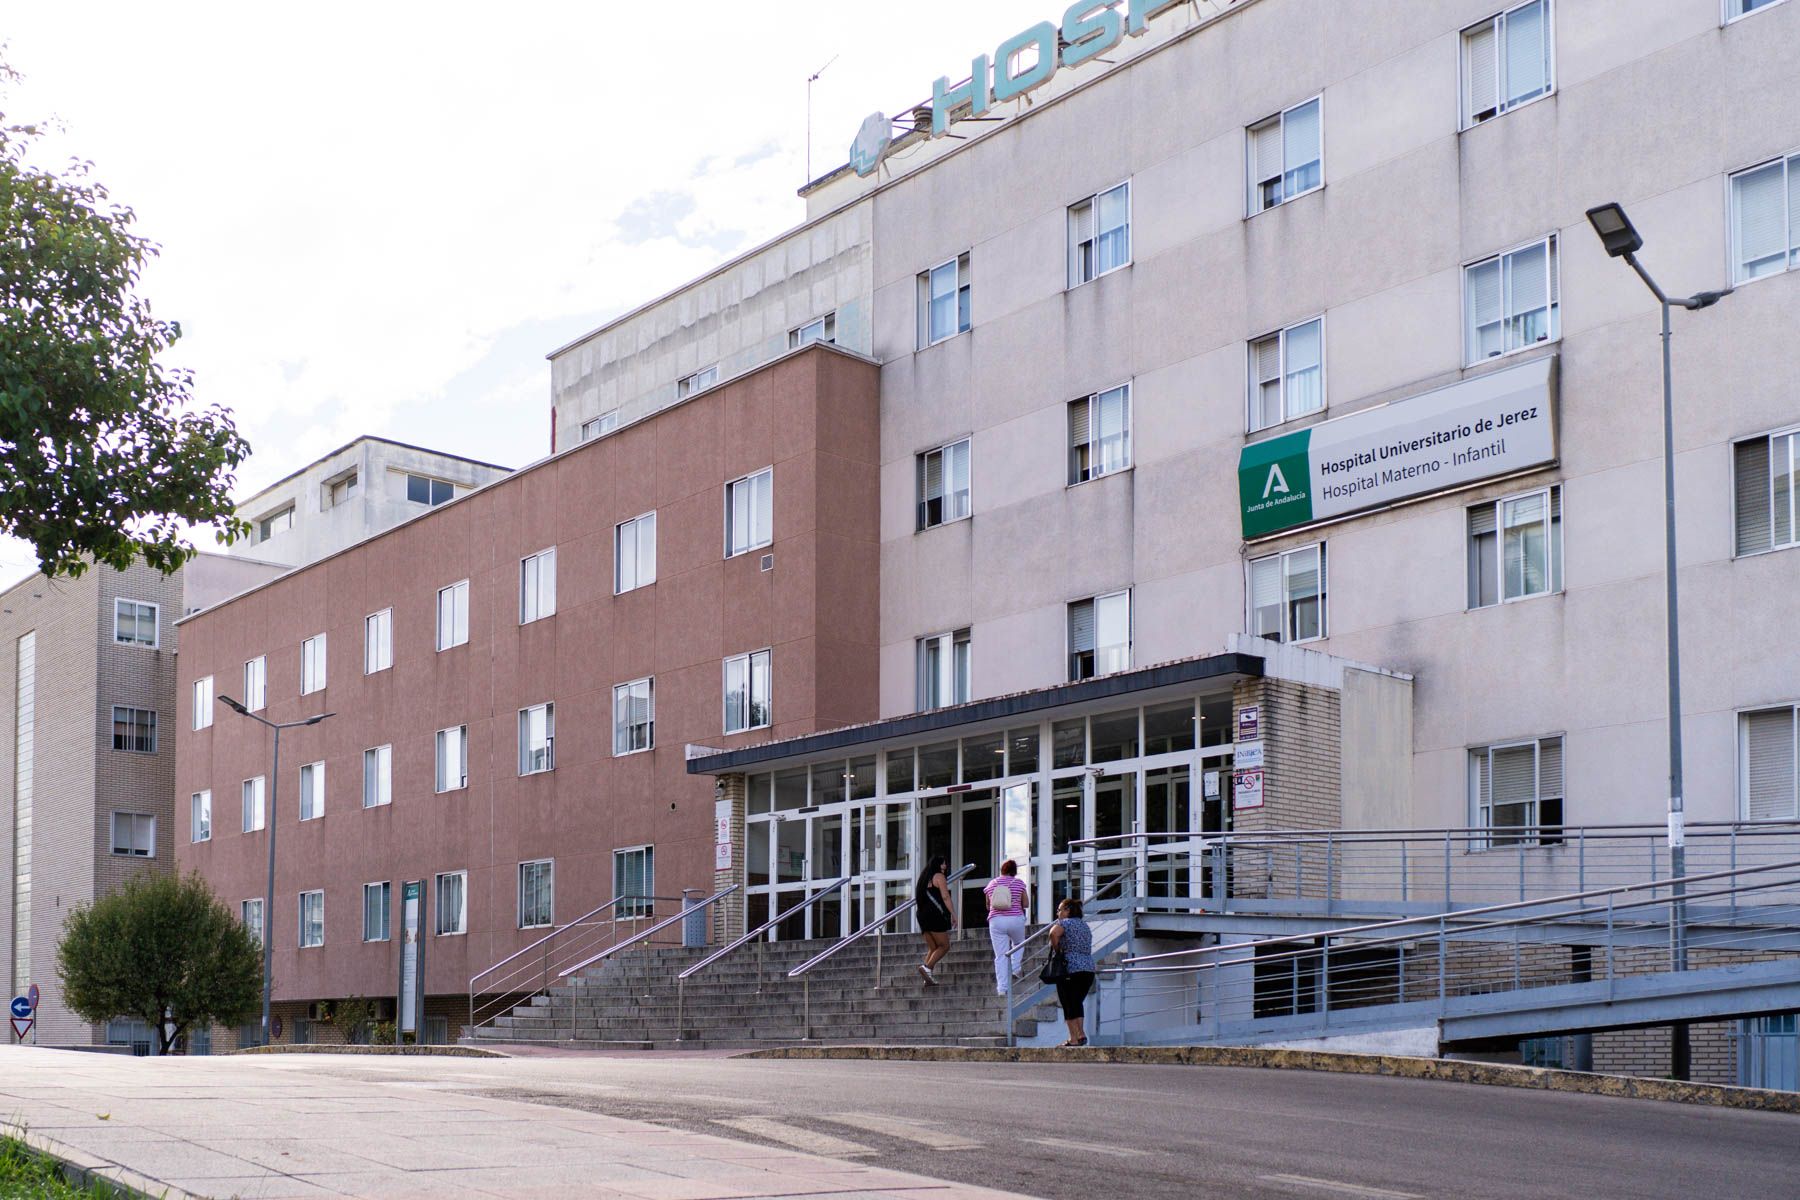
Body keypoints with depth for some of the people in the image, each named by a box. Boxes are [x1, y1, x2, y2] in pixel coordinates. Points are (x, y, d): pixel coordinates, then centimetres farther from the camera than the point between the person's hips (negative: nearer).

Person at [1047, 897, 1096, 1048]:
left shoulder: (1065, 922, -4)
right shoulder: (1085, 925, 21)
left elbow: (1054, 932, -25)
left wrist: (1056, 949, -10)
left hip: (1070, 969, -7)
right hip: (1089, 969, 7)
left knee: (1069, 1005, -1)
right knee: (1077, 1003, 17)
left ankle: (1074, 1039, -3)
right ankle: (1082, 1034, 10)